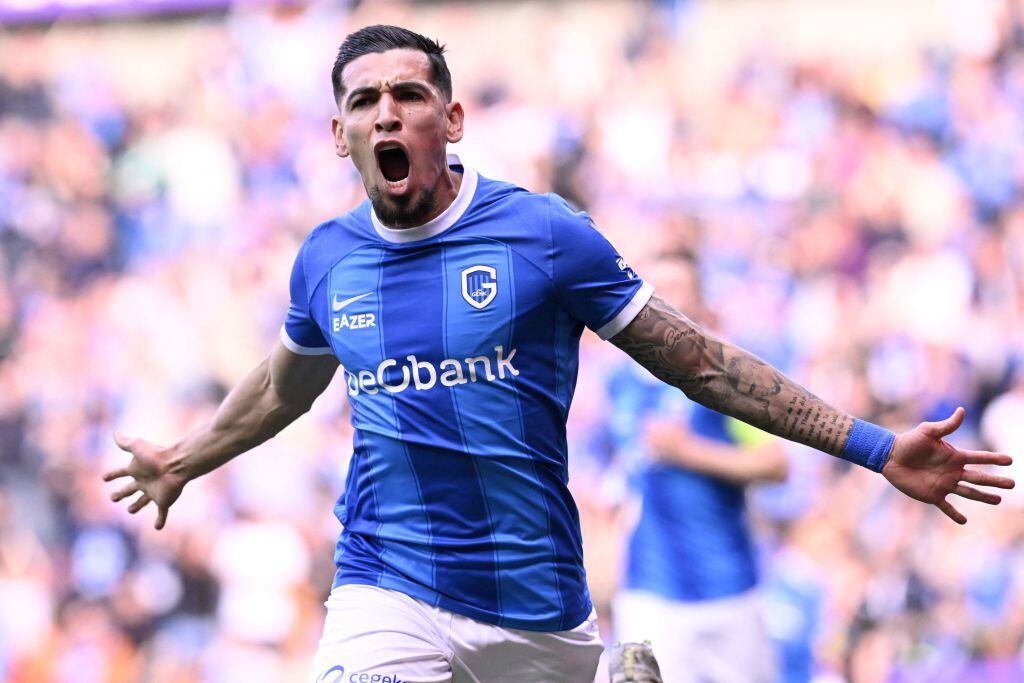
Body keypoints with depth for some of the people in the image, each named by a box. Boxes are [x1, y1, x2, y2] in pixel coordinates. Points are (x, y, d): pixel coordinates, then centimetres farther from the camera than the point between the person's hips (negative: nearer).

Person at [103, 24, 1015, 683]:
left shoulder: (546, 234, -4)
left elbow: (697, 362, 1)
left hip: (540, 607, 0)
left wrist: (874, 446, -1)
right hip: (389, 593, 1)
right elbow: (283, 388, 27)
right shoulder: (327, 259, 5)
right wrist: (183, 461, 41)